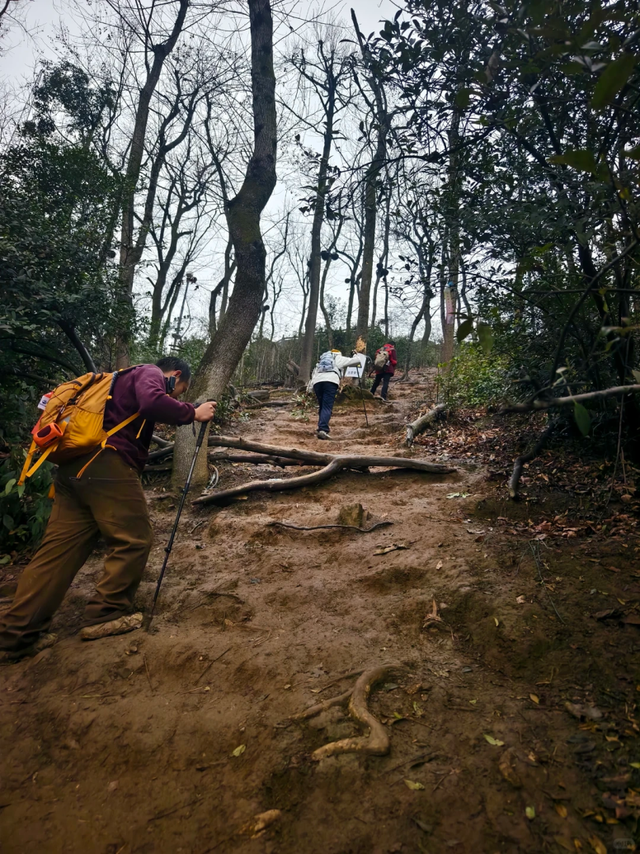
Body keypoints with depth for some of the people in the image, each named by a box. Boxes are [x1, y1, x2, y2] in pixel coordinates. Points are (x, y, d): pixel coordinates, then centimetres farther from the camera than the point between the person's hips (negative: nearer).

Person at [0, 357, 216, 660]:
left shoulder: (126, 378, 33)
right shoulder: (150, 373, 4)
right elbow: (152, 403, -19)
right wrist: (192, 413, -7)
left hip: (74, 467, 9)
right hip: (106, 465, -9)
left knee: (61, 547, 7)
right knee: (133, 540, 1)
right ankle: (104, 616, 9)